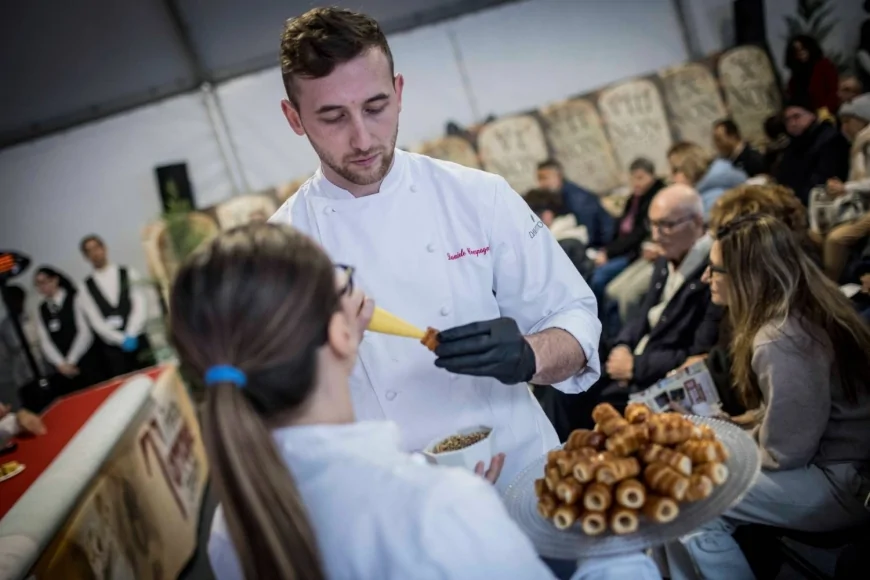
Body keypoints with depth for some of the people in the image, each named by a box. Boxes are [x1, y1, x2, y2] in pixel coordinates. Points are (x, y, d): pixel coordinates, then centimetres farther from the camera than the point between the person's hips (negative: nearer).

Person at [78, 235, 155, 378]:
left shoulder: (129, 274, 5)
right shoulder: (86, 287, 5)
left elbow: (140, 305, -1)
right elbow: (96, 321, -1)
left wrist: (130, 335, -12)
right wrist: (121, 339, -11)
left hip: (138, 341, 0)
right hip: (112, 348, 0)